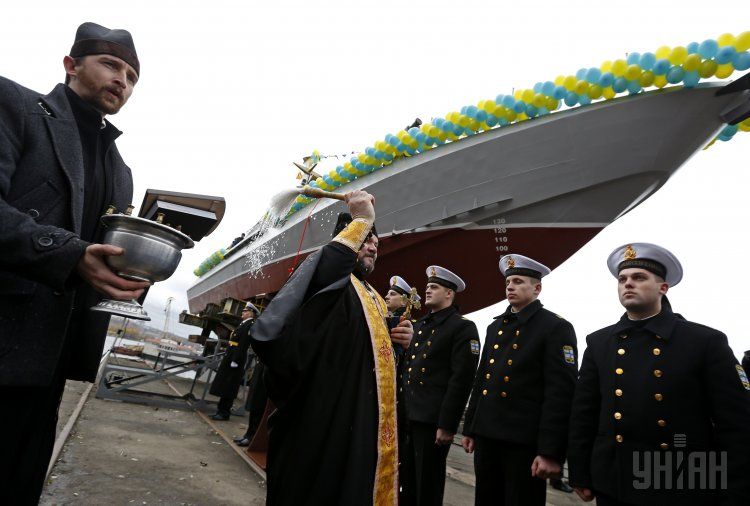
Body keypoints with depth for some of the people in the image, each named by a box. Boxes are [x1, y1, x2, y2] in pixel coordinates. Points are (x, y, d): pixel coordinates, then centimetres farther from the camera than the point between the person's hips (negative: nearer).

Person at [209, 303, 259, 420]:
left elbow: (243, 344, -20)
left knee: (229, 387, -2)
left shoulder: (250, 325, -13)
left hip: (236, 358, -9)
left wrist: (235, 361, -23)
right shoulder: (243, 323, 17)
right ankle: (221, 409, 25)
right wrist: (227, 357, 16)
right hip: (230, 357, 9)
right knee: (223, 385, 15)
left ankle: (224, 413, 8)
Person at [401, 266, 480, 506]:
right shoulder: (420, 324, 16)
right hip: (408, 415, 7)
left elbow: (462, 379, -15)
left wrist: (447, 424, -18)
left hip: (433, 420, -7)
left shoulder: (463, 327, -8)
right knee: (407, 481, 17)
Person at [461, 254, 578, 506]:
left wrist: (550, 451, -18)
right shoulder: (495, 327, 13)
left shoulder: (556, 328, -7)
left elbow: (561, 393, -14)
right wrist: (470, 429, 15)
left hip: (524, 440, -6)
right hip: (486, 435, 6)